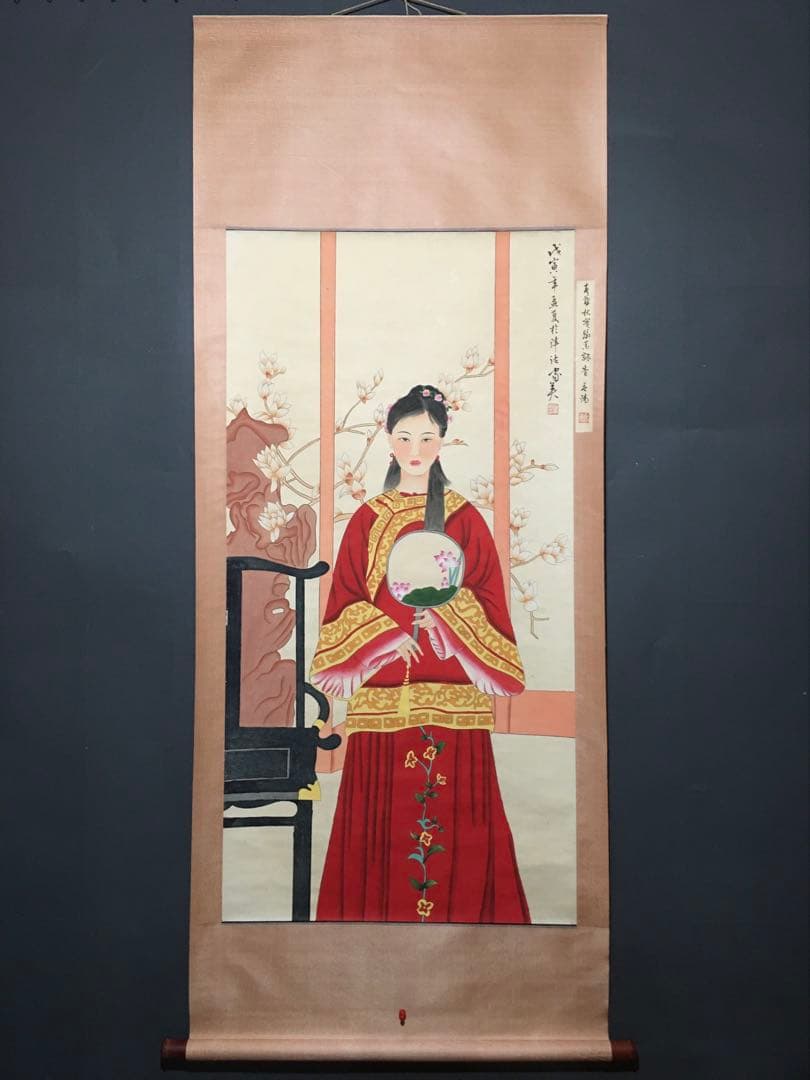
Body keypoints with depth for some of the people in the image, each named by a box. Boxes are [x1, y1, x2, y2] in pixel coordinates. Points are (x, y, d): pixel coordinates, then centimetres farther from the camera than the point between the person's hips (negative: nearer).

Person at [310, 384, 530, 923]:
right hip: (383, 693, 1)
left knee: (456, 815, 1)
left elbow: (488, 601, 3)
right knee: (383, 818, 2)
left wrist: (447, 608, -16)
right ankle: (382, 911, 16)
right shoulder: (367, 519, 8)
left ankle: (461, 911, 15)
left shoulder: (465, 518, 6)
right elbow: (345, 603, 4)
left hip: (453, 696, 0)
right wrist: (389, 631, -12)